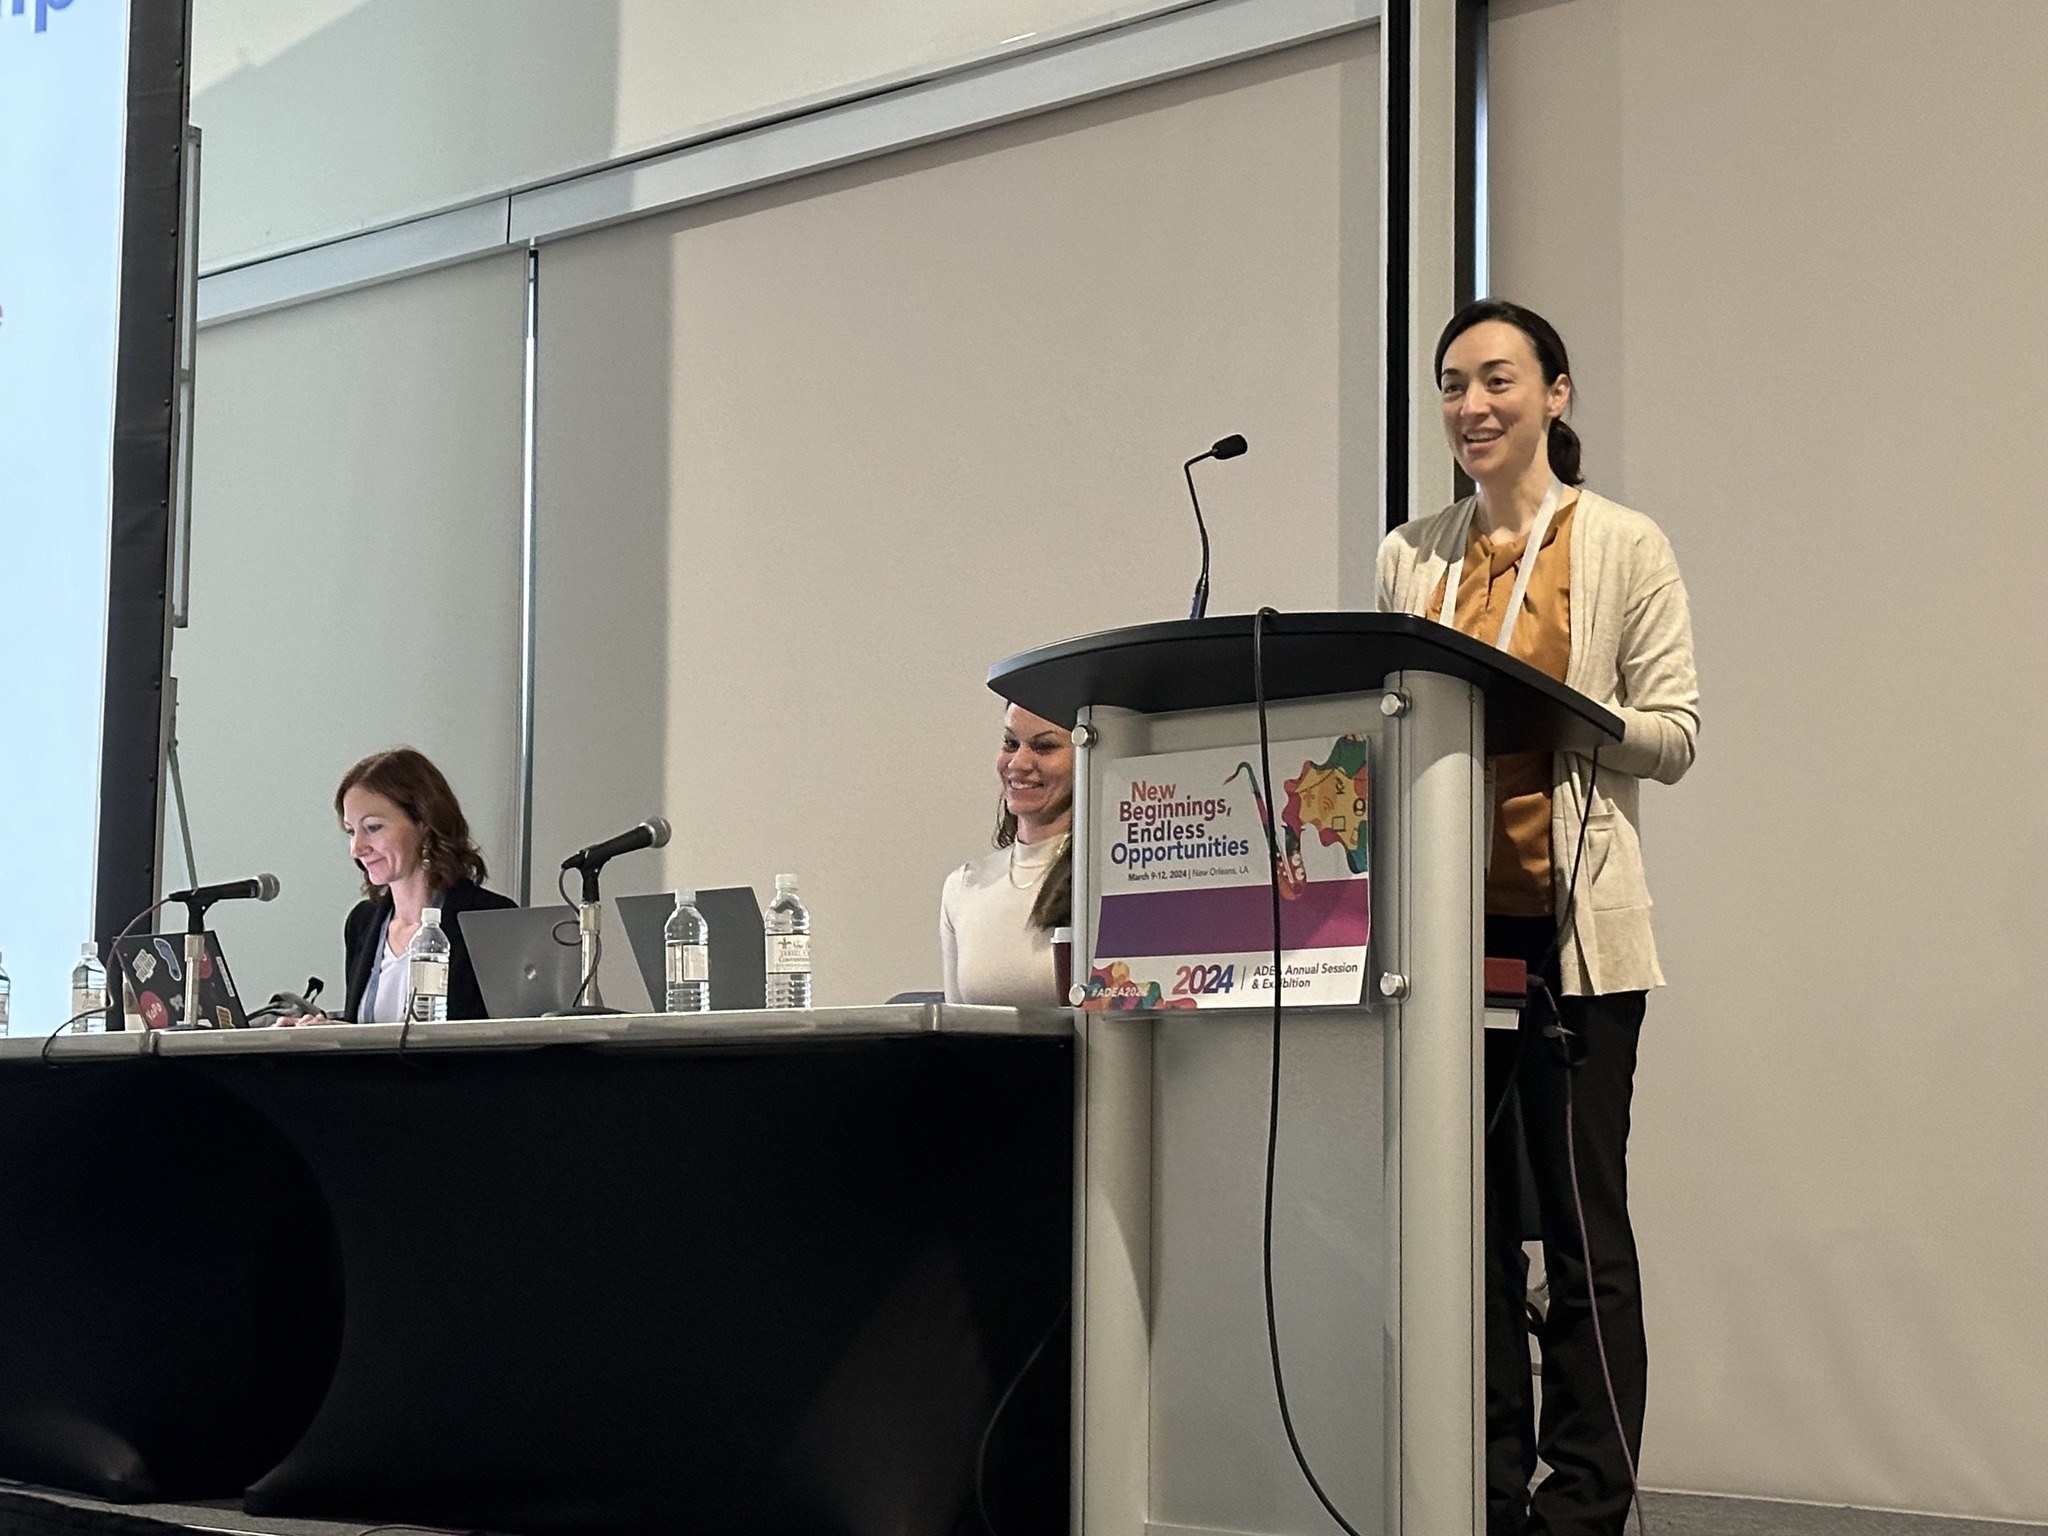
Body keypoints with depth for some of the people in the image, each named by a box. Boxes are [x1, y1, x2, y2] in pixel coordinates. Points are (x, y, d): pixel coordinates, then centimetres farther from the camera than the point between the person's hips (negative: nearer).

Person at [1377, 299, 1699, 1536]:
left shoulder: (1627, 547, 2)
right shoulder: (1409, 557, 14)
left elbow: (1675, 734, -4)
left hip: (1574, 923, -4)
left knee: (1581, 1217, -3)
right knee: (1471, 1212, 7)